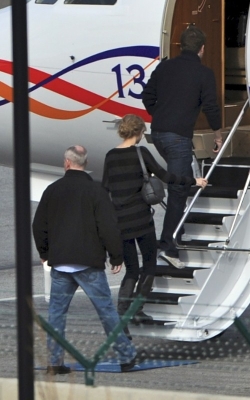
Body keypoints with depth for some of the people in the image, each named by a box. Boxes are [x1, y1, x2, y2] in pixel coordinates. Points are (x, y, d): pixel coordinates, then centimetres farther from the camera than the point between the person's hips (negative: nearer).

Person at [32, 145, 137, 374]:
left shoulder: (52, 191, 5)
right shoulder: (95, 190, -7)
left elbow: (39, 226, 12)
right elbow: (108, 226, -10)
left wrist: (44, 252, 27)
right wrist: (116, 256, -2)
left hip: (60, 263, 3)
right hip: (88, 263, -3)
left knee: (57, 311, 8)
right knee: (106, 309, 3)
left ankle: (55, 361, 4)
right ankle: (126, 356, 6)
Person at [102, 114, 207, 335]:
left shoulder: (110, 156, 5)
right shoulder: (140, 153, -8)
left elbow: (105, 188, 9)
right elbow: (163, 176, -5)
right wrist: (193, 181, 7)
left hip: (119, 221, 4)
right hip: (141, 219, -4)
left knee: (131, 269, 11)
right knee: (149, 264, 13)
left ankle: (121, 314, -5)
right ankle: (137, 309, 8)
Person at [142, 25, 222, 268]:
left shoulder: (164, 67, 9)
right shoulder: (204, 74, -5)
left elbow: (147, 96, 14)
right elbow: (210, 107, -5)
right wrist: (218, 136, 10)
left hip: (157, 132, 6)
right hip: (179, 136, -6)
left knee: (182, 179, 26)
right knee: (178, 191, -5)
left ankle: (177, 229, 25)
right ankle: (168, 246, -12)